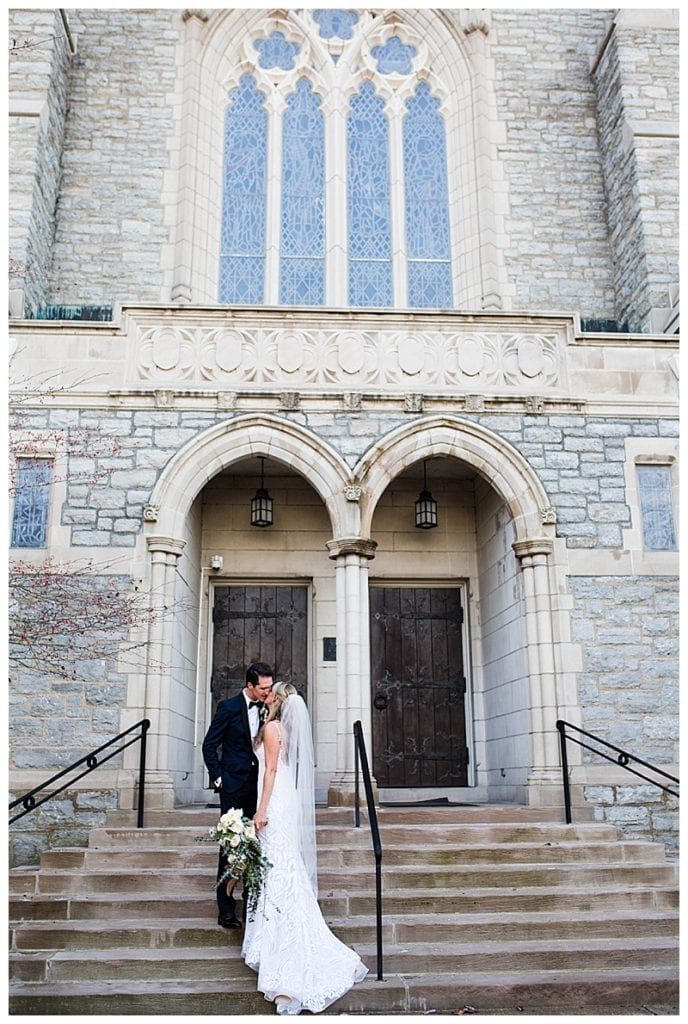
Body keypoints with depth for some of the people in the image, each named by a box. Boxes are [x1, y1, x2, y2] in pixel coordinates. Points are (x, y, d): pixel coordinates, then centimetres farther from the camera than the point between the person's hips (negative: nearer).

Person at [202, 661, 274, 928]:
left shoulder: (265, 710, 5)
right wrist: (218, 778, -8)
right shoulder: (229, 707, -9)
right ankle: (226, 910, 6)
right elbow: (209, 746, -5)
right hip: (234, 786, -5)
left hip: (257, 787, 5)